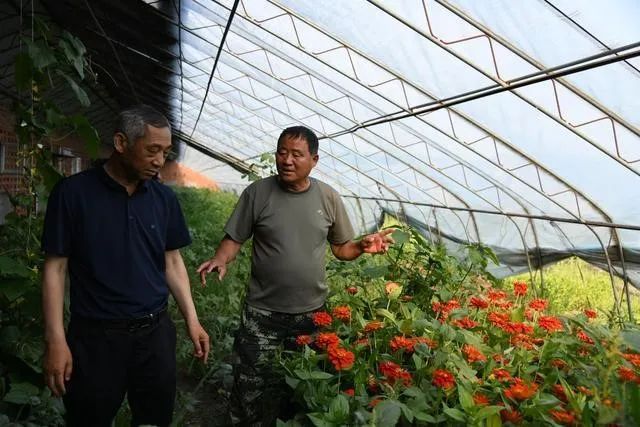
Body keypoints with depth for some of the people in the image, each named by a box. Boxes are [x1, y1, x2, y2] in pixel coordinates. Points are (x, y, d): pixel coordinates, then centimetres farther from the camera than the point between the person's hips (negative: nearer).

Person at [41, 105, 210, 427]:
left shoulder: (164, 197, 2)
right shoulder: (73, 192, -9)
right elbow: (55, 267, -7)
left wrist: (192, 320, 3)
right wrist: (55, 339, -11)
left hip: (156, 332, 3)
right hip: (95, 336, -3)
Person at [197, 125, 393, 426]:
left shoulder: (329, 197, -1)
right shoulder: (257, 192, -7)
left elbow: (341, 249, 6)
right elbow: (234, 239, -3)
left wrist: (363, 245, -14)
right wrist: (220, 260, -23)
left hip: (312, 313, 2)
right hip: (263, 314, -2)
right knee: (251, 393, 7)